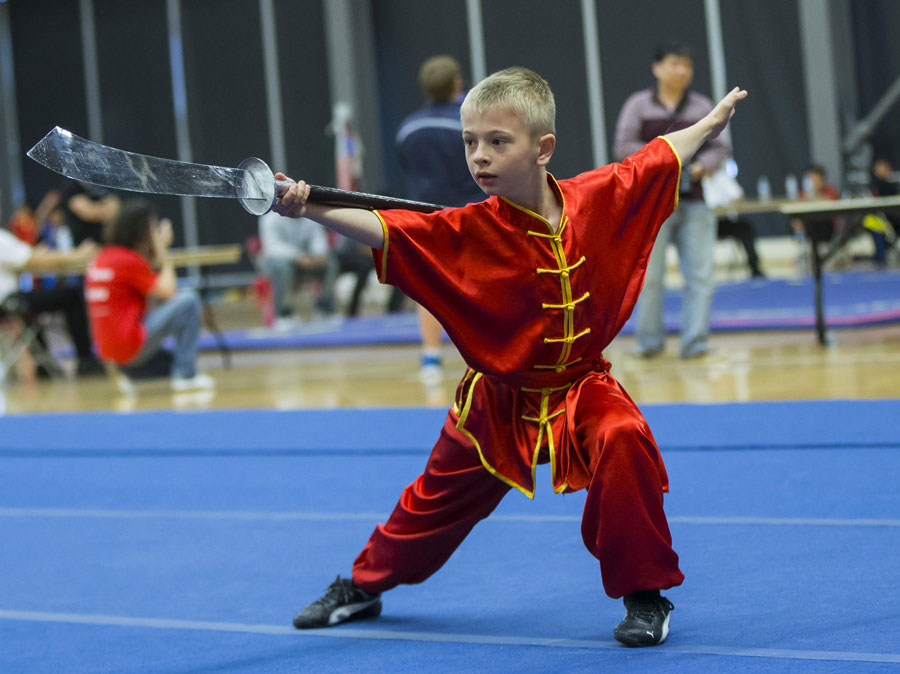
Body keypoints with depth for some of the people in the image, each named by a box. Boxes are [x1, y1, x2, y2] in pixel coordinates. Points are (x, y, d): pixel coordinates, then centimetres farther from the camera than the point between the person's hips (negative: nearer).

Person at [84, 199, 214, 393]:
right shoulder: (129, 259, -13)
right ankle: (186, 375, -5)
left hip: (107, 349, 9)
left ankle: (125, 372, 14)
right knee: (188, 301, -6)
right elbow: (167, 292, -8)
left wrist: (158, 254, 13)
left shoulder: (101, 258, 14)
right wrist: (162, 252, 1)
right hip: (130, 348, -9)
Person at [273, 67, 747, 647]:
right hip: (499, 400, 0)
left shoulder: (598, 197, -15)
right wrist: (309, 208, -49)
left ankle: (645, 593, -13)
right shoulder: (467, 230, -20)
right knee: (439, 496, 17)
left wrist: (713, 121, 18)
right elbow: (382, 229, -32)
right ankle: (364, 585, 46)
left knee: (623, 439, -31)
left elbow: (662, 154, 4)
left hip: (581, 386, 0)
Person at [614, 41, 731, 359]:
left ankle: (694, 341, -3)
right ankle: (649, 341, 13)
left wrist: (703, 165, -9)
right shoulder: (639, 104, 6)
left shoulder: (702, 107, 12)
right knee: (650, 274, -1)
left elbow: (720, 148, 12)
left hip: (693, 202, 2)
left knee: (701, 274, -6)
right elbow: (623, 147, 0)